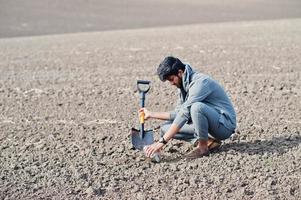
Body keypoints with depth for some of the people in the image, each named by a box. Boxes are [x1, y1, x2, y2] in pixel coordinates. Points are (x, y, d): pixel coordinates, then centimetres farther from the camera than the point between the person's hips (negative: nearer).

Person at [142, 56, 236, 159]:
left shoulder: (199, 82, -23)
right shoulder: (185, 84, 7)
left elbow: (184, 114, -30)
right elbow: (179, 113, 13)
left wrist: (162, 141, -32)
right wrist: (152, 114, 9)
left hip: (225, 124, -9)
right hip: (211, 123, 9)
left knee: (196, 107, -38)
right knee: (165, 128, 0)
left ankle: (203, 147, -16)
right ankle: (206, 141, -3)